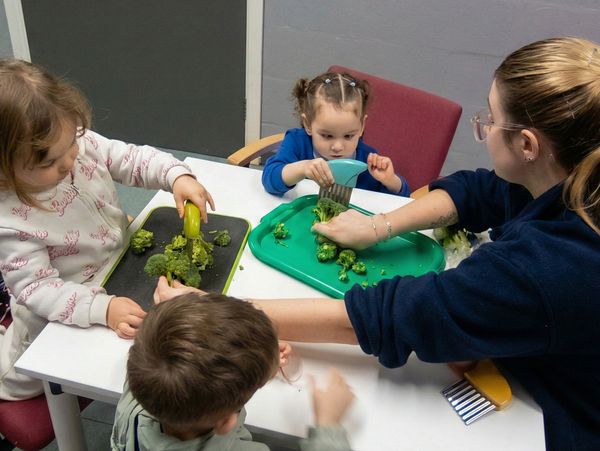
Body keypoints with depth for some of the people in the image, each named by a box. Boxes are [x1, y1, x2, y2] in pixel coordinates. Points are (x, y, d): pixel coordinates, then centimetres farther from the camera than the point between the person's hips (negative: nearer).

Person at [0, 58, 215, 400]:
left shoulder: (80, 144, -17)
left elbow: (133, 159, -7)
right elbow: (38, 289, -28)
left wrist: (177, 176, -26)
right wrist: (103, 308, -41)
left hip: (122, 266, 5)